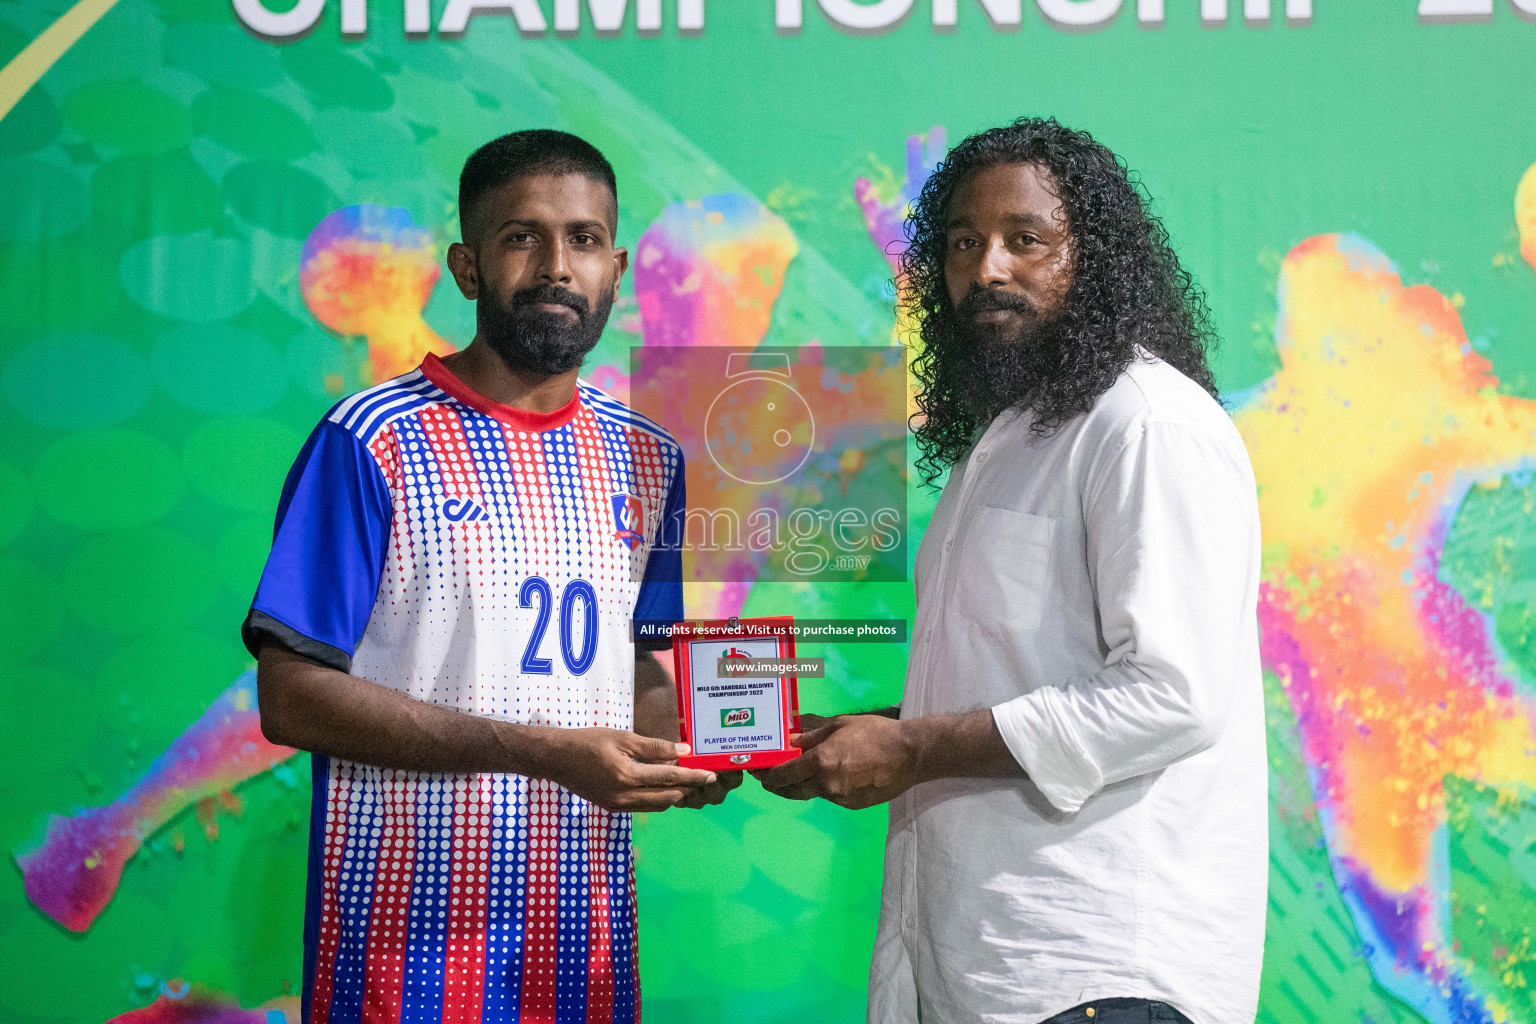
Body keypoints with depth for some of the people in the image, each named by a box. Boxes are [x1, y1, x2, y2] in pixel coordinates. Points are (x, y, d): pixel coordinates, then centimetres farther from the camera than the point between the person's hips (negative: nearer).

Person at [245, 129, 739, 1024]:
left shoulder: (648, 460, 8)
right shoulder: (377, 442, -9)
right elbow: (291, 698, -13)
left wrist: (679, 751, -7)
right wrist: (539, 750, -20)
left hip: (589, 932, 5)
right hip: (412, 938, -5)